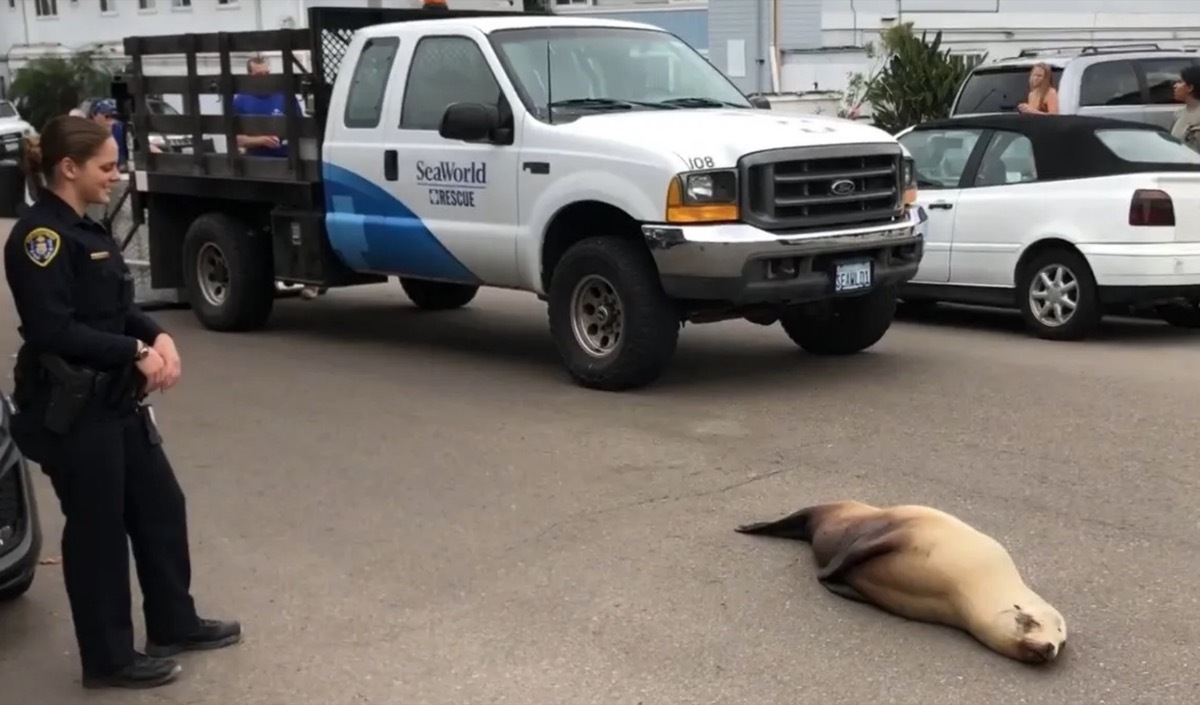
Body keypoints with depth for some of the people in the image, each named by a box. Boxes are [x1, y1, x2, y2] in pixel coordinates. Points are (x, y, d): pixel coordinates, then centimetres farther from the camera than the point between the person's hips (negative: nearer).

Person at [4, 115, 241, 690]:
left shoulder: (85, 230, 12)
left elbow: (118, 308, 14)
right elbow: (53, 330, -23)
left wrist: (158, 337, -5)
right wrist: (136, 351, -20)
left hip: (115, 400, 10)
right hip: (70, 408, -10)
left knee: (161, 505, 16)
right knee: (97, 528, 2)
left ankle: (174, 624, 32)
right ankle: (108, 658, 16)